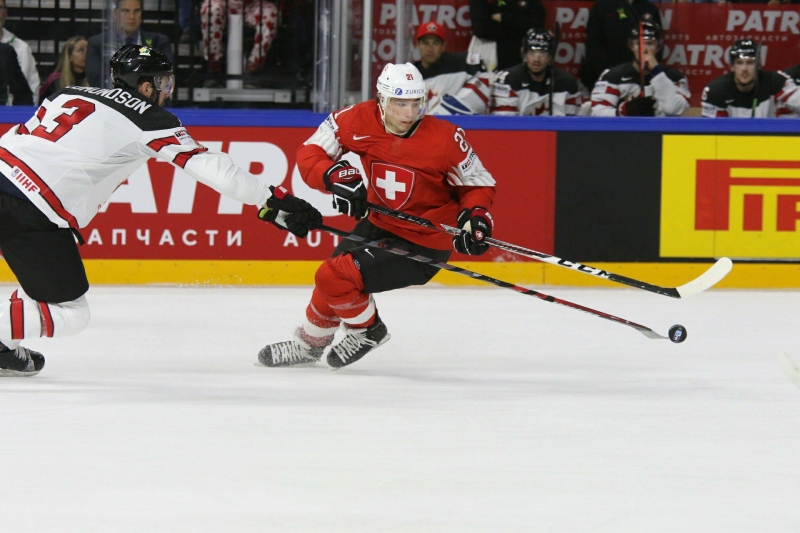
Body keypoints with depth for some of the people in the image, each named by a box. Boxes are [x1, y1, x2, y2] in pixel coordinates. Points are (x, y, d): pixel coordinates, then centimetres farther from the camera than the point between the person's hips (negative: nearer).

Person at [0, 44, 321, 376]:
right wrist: (273, 202, -5)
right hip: (29, 209, -8)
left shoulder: (72, 94, 21)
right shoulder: (149, 118, 1)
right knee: (68, 315, -1)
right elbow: (208, 167, -6)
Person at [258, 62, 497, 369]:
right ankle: (309, 343, 47)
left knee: (336, 277, -17)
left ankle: (367, 331, 12)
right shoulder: (359, 120, -14)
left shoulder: (445, 139, -22)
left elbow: (478, 183, -8)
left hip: (423, 245, -6)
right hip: (379, 225, 6)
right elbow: (310, 153, -8)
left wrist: (475, 216, -26)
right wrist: (334, 176, -28)